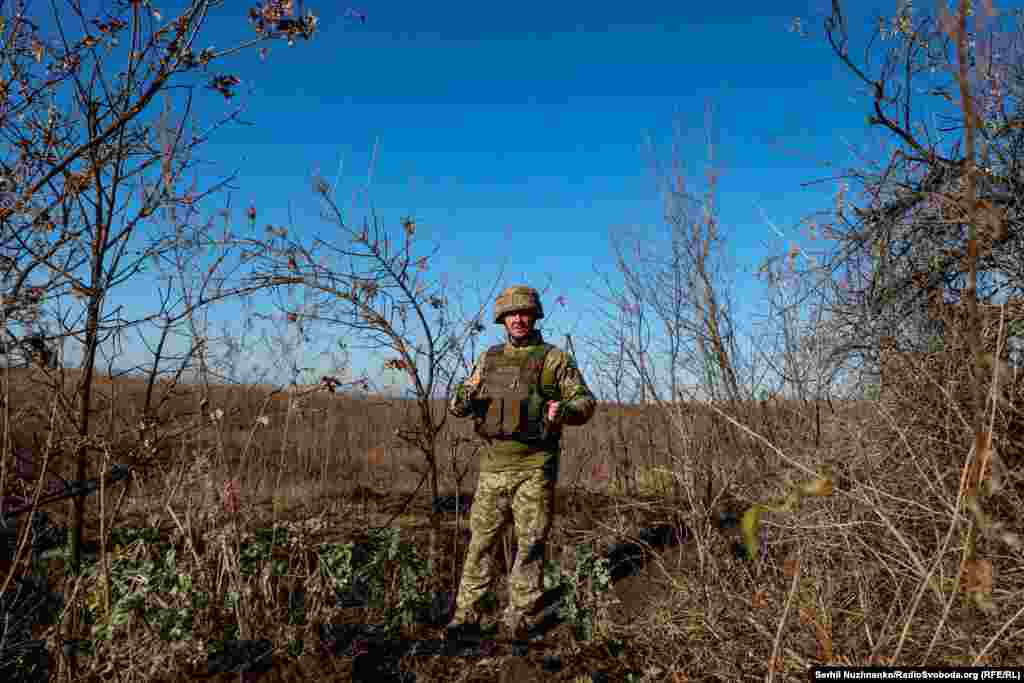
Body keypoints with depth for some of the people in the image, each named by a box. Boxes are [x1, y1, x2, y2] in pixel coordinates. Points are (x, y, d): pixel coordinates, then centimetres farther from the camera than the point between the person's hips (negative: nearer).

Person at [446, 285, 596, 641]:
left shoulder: (554, 359, -1)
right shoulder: (489, 359, 11)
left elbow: (585, 400, -3)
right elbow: (460, 404, 14)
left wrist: (565, 411, -25)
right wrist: (461, 401, -11)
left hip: (535, 468, -3)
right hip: (493, 465, 4)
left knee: (530, 544, 5)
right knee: (481, 540, 7)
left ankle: (520, 617, 19)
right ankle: (468, 614, 18)